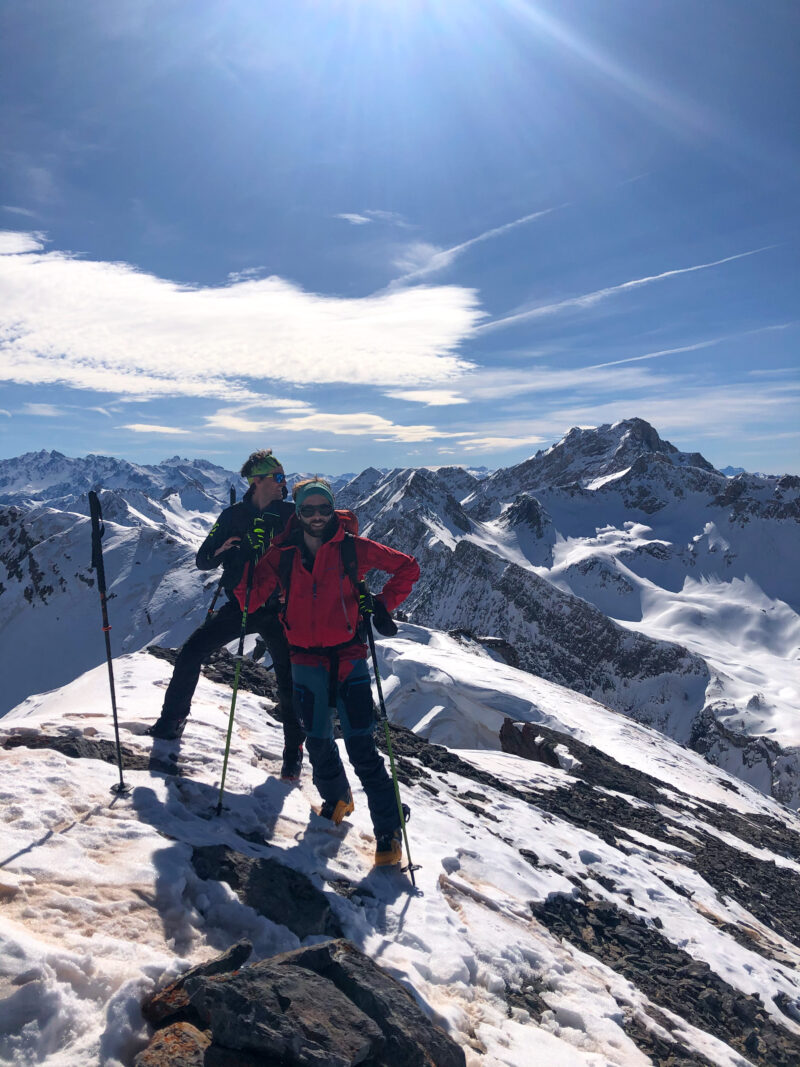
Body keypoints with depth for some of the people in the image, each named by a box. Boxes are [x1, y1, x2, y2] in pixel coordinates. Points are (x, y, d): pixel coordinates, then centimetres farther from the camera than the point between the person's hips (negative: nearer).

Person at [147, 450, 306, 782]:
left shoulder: (290, 514, -1)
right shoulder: (233, 515, 0)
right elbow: (202, 559, 1)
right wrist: (217, 552, -20)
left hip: (277, 611, -1)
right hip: (238, 606, 2)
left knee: (289, 679, -3)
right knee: (190, 654, -3)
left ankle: (294, 750, 17)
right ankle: (173, 718, 22)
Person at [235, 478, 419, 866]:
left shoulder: (352, 548, -7)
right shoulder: (281, 554, -1)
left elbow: (407, 567, 2)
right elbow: (252, 597, -2)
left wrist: (382, 604, -5)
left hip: (348, 656, -2)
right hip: (306, 659, 3)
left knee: (361, 745, -6)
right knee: (318, 742, 11)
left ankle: (389, 830, 8)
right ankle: (336, 798, 40)